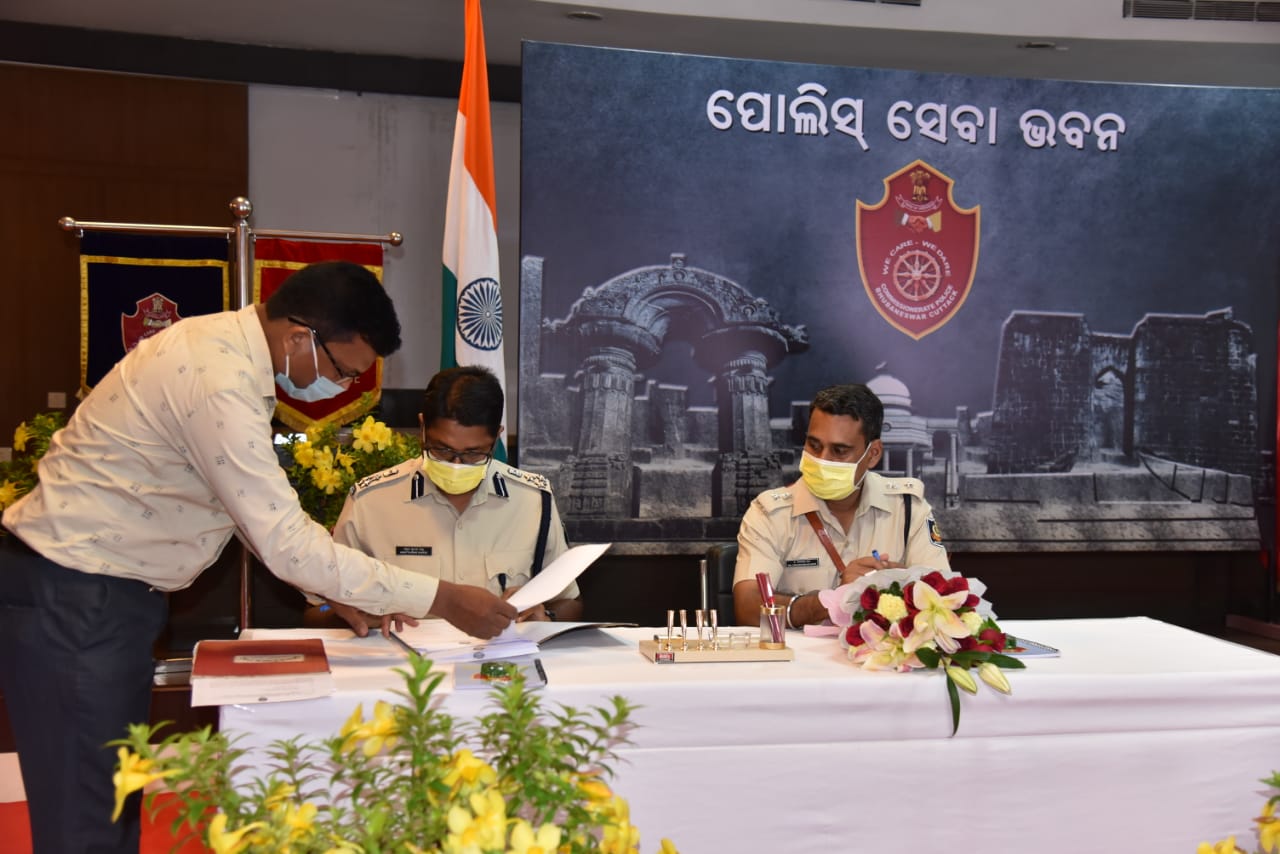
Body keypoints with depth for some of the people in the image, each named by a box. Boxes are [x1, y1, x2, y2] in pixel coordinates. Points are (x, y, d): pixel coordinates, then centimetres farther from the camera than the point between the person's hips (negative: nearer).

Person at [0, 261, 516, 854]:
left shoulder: (231, 348, 5)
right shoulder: (218, 381, -25)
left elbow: (265, 512, 13)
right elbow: (286, 543, -27)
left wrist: (342, 593, 5)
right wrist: (440, 600, -23)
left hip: (114, 593, 10)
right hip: (71, 599, -10)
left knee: (118, 805, 15)